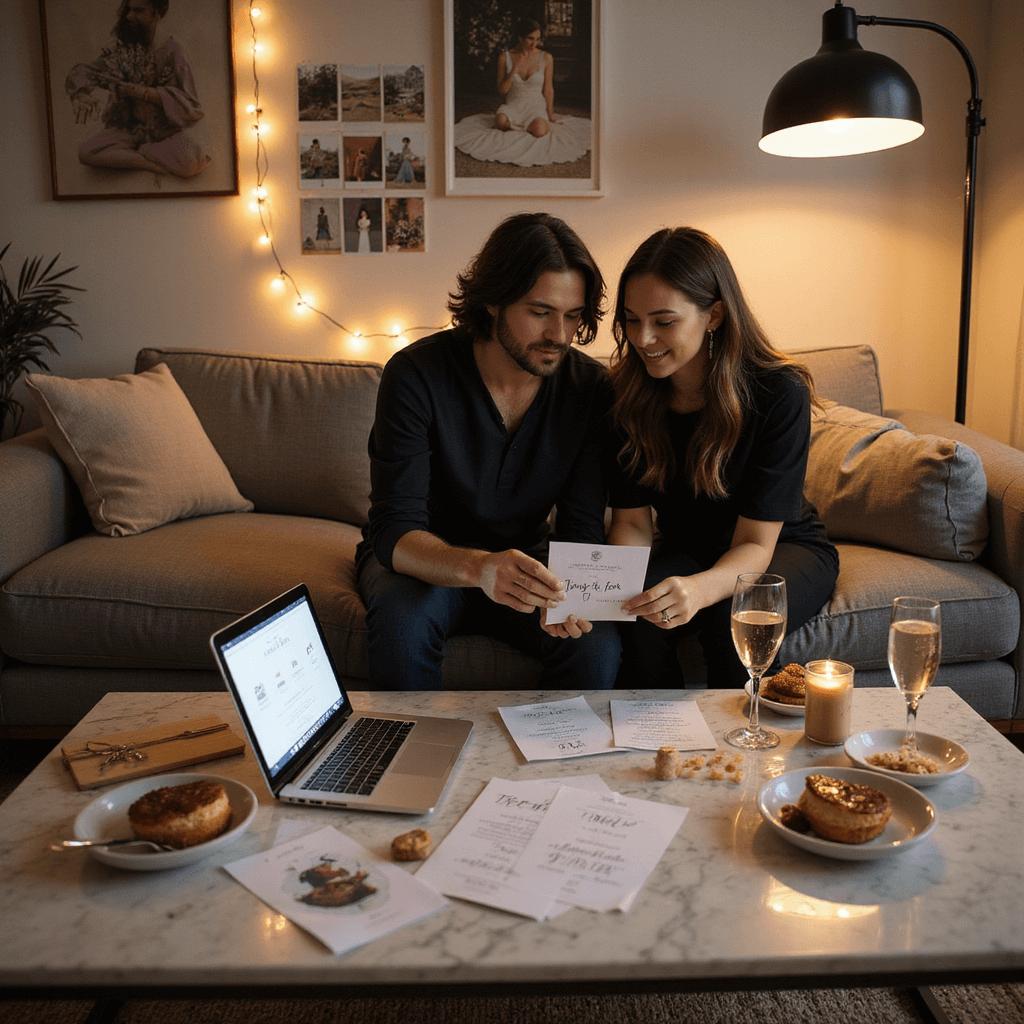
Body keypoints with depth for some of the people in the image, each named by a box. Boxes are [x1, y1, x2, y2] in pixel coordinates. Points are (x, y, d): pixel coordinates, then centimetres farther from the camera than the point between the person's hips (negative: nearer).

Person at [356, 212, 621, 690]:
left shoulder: (590, 386, -12)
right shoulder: (416, 374, -22)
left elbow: (582, 529, -11)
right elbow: (396, 531, -26)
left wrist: (566, 588, -35)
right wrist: (478, 567, -48)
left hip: (523, 557, 2)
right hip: (421, 558, -2)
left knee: (598, 645, -25)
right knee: (403, 623, -35)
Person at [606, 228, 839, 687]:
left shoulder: (780, 393, -25)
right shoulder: (628, 392, -15)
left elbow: (756, 543, -27)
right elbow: (632, 520, -11)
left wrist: (701, 589, -49)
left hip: (785, 547, -2)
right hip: (687, 551, 3)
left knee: (731, 620, -33)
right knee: (636, 618, -28)